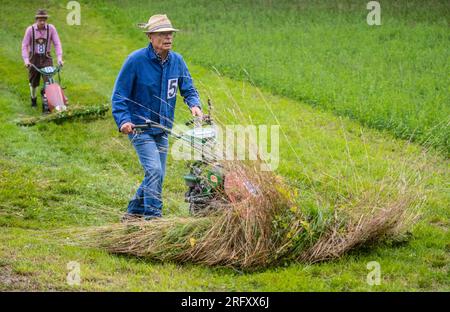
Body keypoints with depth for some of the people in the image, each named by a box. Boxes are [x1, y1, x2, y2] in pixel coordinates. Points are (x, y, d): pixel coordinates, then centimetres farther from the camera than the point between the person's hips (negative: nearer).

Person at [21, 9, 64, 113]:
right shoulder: (30, 29, -10)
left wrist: (59, 58, -20)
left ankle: (46, 106, -9)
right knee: (33, 82, 12)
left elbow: (57, 44, -9)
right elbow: (24, 45, -10)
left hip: (46, 58, 0)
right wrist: (26, 60, -21)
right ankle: (33, 99, 41)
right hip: (34, 58, 0)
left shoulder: (51, 28, -9)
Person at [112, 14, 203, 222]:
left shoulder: (177, 61, -1)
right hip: (139, 127, -6)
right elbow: (119, 95, -11)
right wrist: (123, 120, -25)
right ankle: (153, 218, -13)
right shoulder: (136, 60, -14)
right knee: (154, 171, -19)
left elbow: (188, 89, 7)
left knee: (157, 176, 11)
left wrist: (195, 105, -15)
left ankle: (133, 213, 29)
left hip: (162, 129, 6)